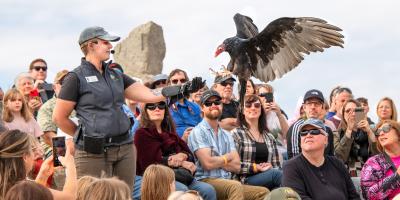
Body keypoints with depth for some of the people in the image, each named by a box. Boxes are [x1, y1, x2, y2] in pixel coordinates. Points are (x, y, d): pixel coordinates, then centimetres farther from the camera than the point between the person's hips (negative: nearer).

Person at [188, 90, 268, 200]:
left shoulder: (226, 135, 20)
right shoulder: (198, 132, -1)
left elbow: (237, 167, 9)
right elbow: (208, 163, -13)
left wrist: (216, 161, -5)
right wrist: (227, 157, 6)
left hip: (226, 182, 7)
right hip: (206, 181, -7)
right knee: (236, 186, -35)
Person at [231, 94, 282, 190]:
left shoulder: (269, 137, 26)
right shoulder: (236, 134, 8)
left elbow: (277, 166, 21)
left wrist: (269, 167, -2)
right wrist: (255, 167, -9)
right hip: (246, 180, -4)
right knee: (275, 173, -34)